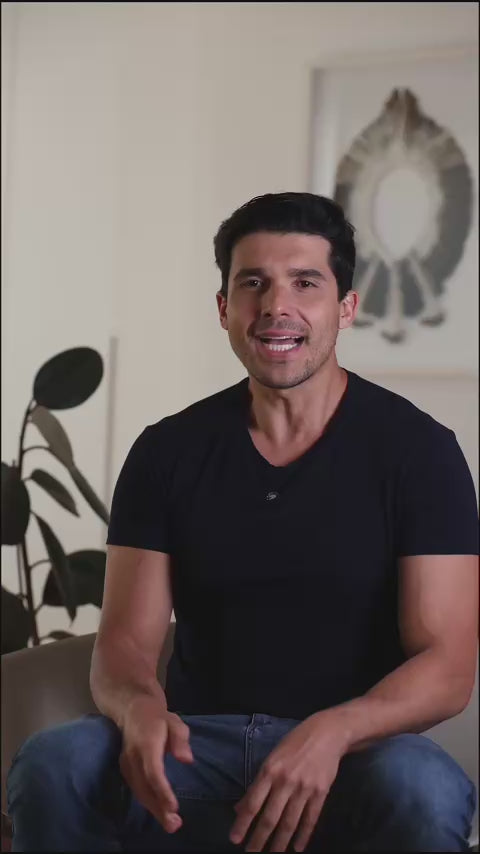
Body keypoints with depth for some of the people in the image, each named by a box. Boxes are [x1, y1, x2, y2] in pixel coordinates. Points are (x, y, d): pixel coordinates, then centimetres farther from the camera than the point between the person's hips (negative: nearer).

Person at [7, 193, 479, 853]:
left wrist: (332, 732, -29)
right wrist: (140, 708, -24)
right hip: (197, 745, 2)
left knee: (420, 789, -36)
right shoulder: (168, 452, 5)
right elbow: (124, 644, 2)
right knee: (52, 765, -28)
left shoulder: (418, 450, -3)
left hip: (354, 755, -1)